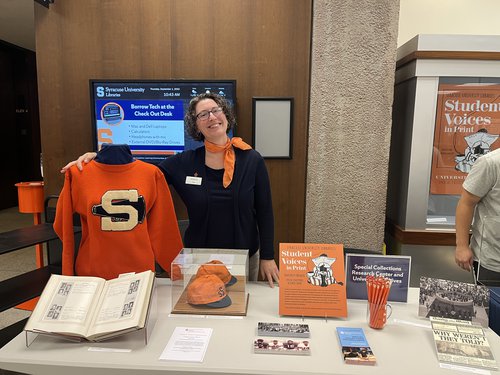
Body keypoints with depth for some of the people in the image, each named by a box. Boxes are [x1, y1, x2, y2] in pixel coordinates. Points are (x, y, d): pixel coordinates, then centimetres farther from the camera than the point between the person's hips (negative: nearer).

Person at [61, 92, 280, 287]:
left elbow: (264, 212, -4)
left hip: (245, 256, 0)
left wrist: (267, 256, -4)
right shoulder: (184, 163, -7)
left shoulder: (252, 160, -8)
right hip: (197, 256, 1)